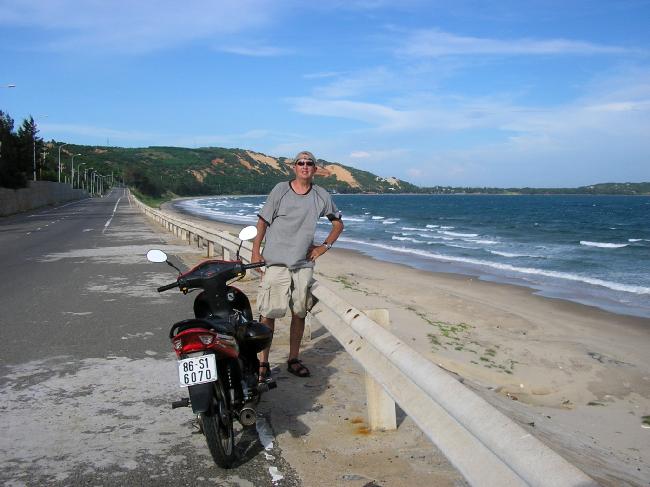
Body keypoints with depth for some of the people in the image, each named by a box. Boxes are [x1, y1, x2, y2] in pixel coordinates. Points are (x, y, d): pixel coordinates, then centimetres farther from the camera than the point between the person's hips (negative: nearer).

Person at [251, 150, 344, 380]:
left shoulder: (321, 195, 8)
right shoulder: (280, 190, -1)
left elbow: (338, 223, 21)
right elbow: (262, 221, 2)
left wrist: (325, 246, 9)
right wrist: (255, 252, -4)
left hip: (304, 264, 4)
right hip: (276, 262, -3)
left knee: (299, 313, 8)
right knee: (268, 313, -5)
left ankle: (294, 360, 21)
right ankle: (263, 363, 3)